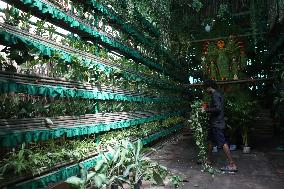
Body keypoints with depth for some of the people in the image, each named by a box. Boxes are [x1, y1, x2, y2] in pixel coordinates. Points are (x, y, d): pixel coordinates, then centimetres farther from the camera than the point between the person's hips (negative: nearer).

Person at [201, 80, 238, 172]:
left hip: (217, 124, -11)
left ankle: (232, 165, -4)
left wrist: (206, 110, -18)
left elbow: (218, 108, -27)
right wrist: (207, 108, 17)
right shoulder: (217, 94, 15)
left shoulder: (215, 95, -16)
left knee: (223, 143, -8)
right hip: (214, 123, 11)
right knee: (210, 140, 18)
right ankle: (208, 160, 30)